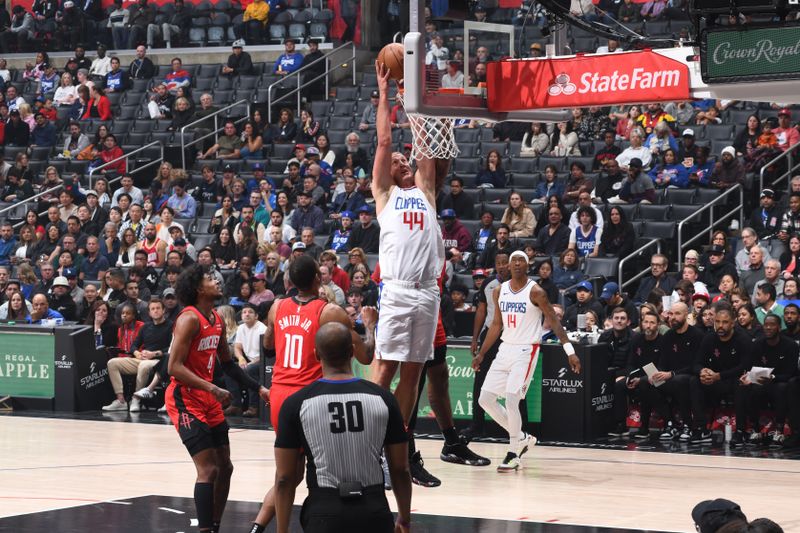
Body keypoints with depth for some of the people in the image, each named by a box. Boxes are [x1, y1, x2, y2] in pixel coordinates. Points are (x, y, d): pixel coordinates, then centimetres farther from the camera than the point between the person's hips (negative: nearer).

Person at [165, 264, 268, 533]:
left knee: (224, 467, 12)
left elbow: (227, 363, 21)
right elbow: (174, 367, -22)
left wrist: (258, 388, 14)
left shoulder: (218, 320, 10)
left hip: (208, 400, 9)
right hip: (185, 400, -9)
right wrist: (213, 389, -26)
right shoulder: (190, 319, -17)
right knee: (208, 470, -14)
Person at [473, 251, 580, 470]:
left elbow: (554, 321, -11)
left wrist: (570, 351, -20)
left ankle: (513, 454, -4)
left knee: (512, 399, -17)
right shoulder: (499, 291, 7)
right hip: (505, 349, 7)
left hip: (526, 351, -7)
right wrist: (481, 354, 16)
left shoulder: (535, 292, -11)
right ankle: (522, 438, 19)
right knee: (485, 399, 3)